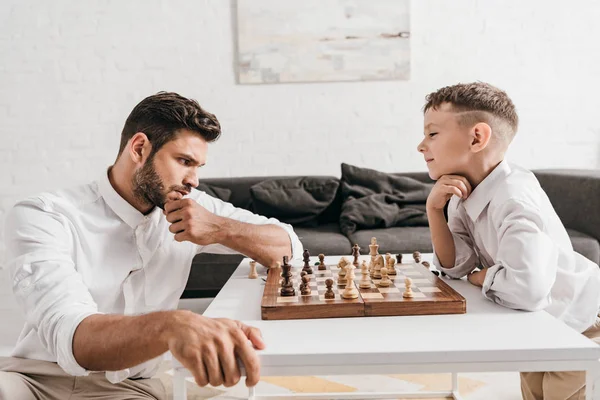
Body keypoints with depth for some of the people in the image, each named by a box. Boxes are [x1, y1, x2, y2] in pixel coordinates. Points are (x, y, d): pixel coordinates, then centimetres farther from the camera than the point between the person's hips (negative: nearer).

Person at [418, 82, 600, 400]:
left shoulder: (512, 197, -36)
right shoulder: (465, 192, -8)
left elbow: (525, 288, -51)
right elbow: (455, 266, -12)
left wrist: (478, 277, -29)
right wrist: (434, 208, -25)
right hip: (537, 326, 8)